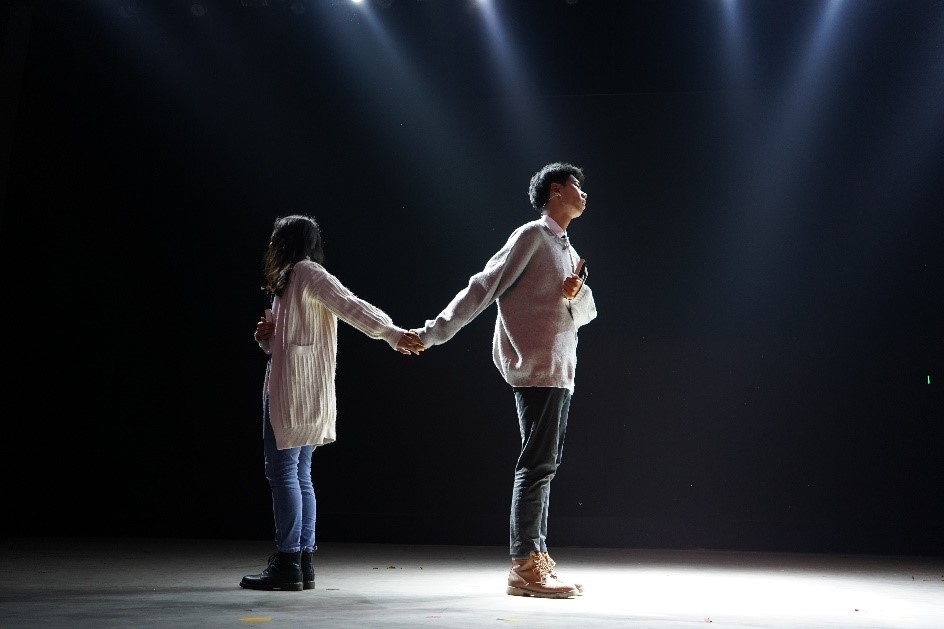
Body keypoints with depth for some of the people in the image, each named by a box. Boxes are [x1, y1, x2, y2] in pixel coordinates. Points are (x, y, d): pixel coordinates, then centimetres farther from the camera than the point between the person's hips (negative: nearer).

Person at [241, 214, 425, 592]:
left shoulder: (307, 273, -7)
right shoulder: (288, 281, 24)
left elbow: (350, 306, -21)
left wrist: (392, 334, -32)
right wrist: (265, 335, 4)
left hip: (295, 391, -10)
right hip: (284, 390, 10)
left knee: (283, 471, -8)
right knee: (299, 475, 8)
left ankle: (287, 564, -5)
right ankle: (302, 563, 12)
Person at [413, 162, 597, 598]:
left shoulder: (567, 250, 23)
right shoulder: (533, 235, -4)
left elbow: (586, 312, 16)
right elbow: (484, 286, -11)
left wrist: (576, 293, -7)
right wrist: (434, 333, -17)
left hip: (560, 371, 9)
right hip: (536, 368, -9)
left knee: (545, 465, 9)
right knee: (537, 464, -10)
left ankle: (537, 560, 15)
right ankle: (524, 567, -7)